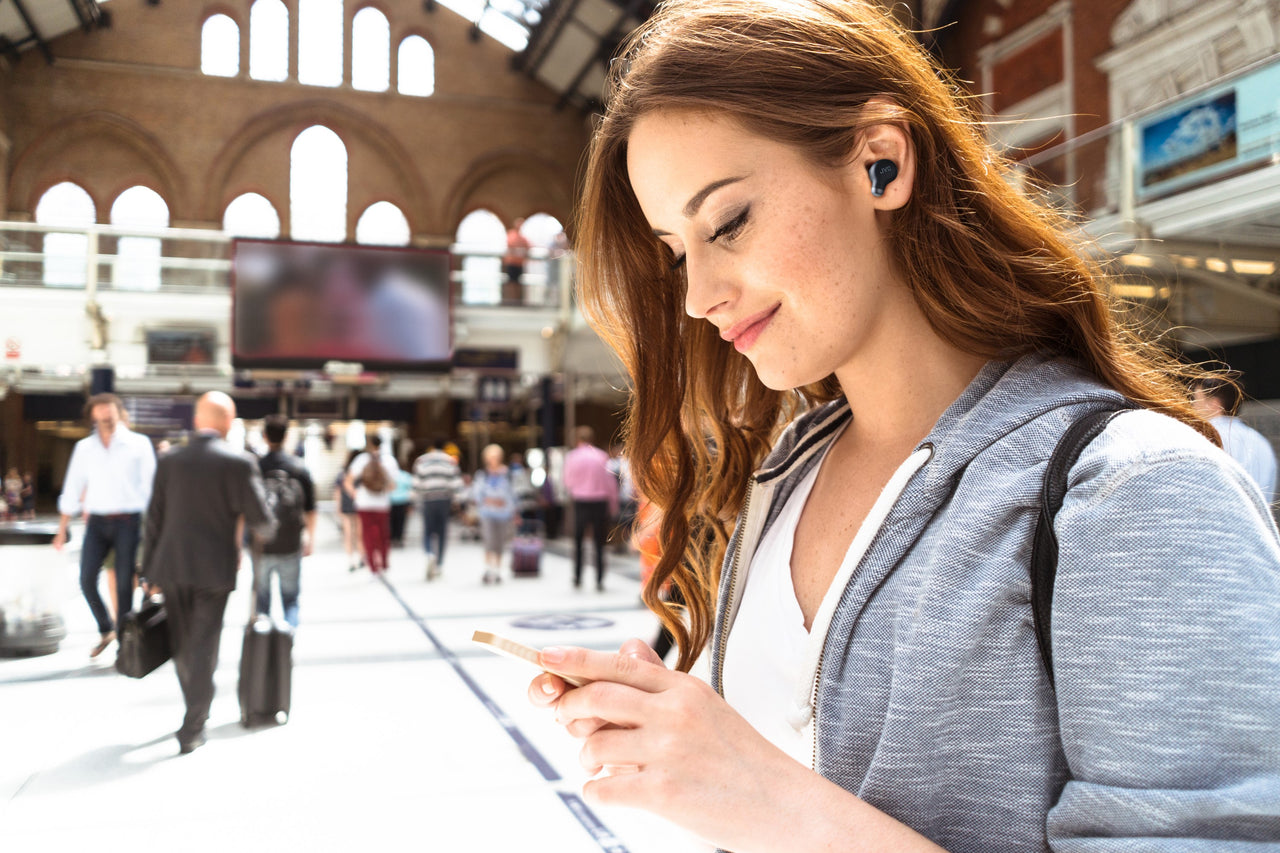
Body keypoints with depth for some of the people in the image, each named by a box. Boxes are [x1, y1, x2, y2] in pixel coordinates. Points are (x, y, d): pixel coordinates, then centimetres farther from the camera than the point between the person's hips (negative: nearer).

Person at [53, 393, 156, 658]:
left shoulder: (139, 444, 0)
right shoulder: (84, 447, 8)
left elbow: (150, 486, -1)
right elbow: (72, 489, 11)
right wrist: (62, 529, 10)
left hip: (128, 521, -3)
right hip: (97, 522, 3)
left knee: (124, 583, -2)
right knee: (87, 579, -5)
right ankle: (106, 630, 18)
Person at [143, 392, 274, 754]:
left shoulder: (169, 460, 4)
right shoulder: (240, 463, -8)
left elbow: (154, 520, 6)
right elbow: (262, 521, -9)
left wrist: (150, 571, 13)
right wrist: (266, 532, 14)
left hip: (172, 566, 4)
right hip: (214, 570, -4)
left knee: (182, 645, 18)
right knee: (203, 647, 4)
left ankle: (197, 712, 34)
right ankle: (191, 729, 6)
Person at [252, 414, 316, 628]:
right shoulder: (300, 468, -3)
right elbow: (310, 509, 2)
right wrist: (311, 538, 13)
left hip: (261, 546, 0)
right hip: (291, 546, 0)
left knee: (261, 600, 13)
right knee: (291, 600, 10)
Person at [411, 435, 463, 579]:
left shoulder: (421, 461, 1)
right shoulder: (451, 461, 3)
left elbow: (417, 483, -4)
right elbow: (457, 483, -4)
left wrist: (418, 496, 13)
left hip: (428, 501, -1)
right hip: (445, 501, 1)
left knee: (427, 531, 8)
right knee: (442, 532, 10)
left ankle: (430, 554, -20)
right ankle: (439, 565, 14)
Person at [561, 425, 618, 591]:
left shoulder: (571, 456, -1)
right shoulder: (602, 456, 0)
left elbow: (568, 482, 4)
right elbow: (611, 483, 1)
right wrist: (613, 507, 8)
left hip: (580, 503, 0)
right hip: (600, 503, 0)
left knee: (578, 541, 12)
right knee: (599, 544, 4)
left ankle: (577, 578, 10)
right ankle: (599, 581, 0)